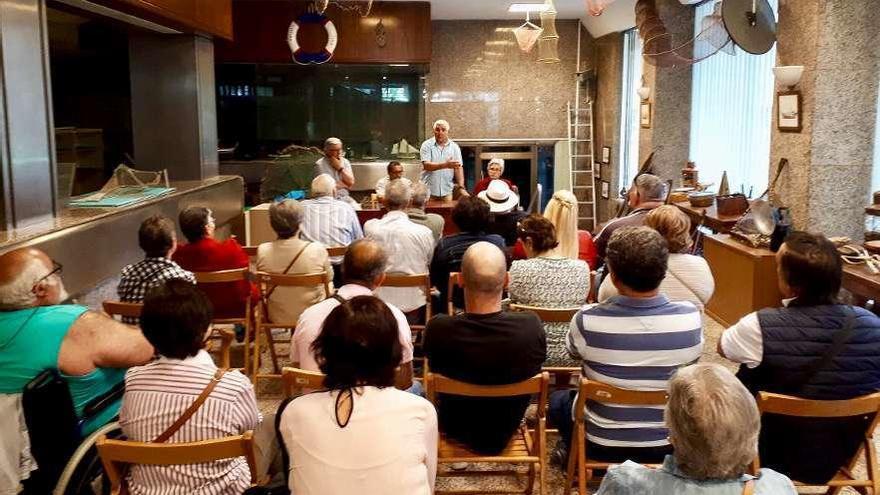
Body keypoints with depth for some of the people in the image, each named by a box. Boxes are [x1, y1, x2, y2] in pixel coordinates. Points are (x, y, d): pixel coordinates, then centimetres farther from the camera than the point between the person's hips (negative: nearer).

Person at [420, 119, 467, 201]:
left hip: (446, 191, 2)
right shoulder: (427, 145, -2)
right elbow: (426, 165, -14)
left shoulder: (454, 147, 5)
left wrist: (461, 187, -11)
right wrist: (445, 165, -27)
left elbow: (458, 168, 1)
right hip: (428, 191, -2)